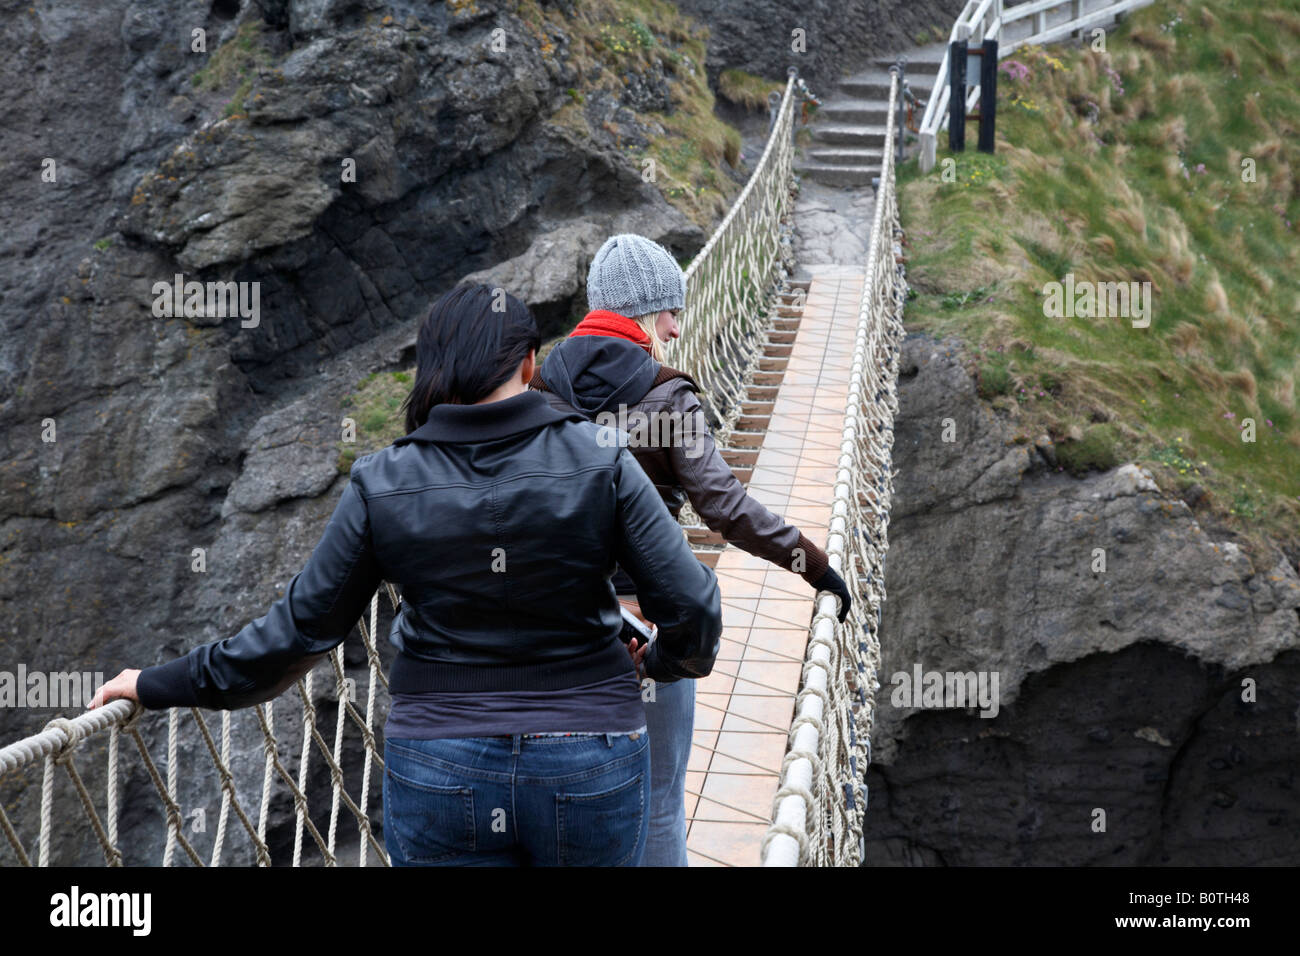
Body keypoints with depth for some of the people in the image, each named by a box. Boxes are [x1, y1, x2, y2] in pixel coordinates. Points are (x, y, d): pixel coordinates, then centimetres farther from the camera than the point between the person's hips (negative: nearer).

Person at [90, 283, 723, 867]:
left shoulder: (382, 487, -7)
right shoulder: (599, 462, -9)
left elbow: (300, 629, -3)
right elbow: (691, 606, -9)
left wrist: (160, 685, 10)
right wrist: (665, 663, 14)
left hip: (436, 771, 1)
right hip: (589, 769, 0)